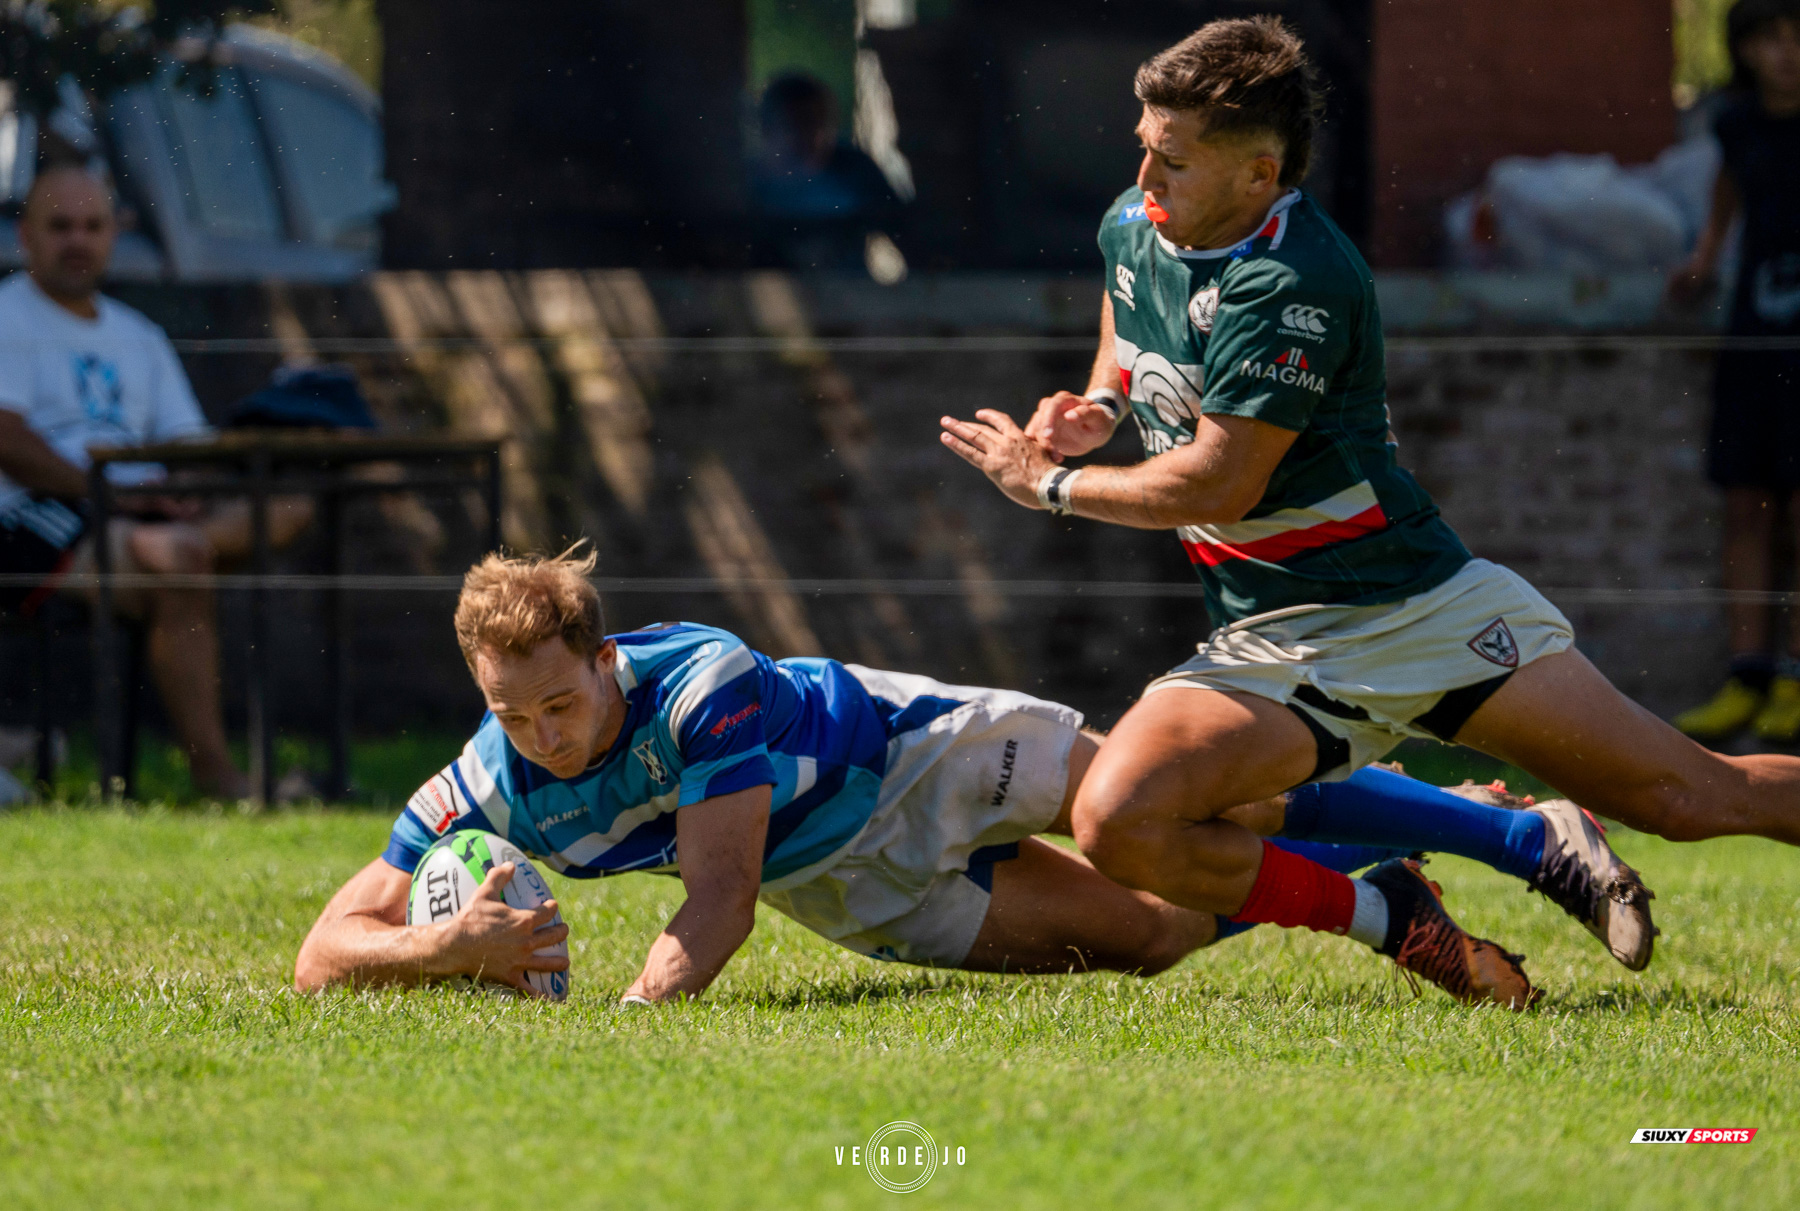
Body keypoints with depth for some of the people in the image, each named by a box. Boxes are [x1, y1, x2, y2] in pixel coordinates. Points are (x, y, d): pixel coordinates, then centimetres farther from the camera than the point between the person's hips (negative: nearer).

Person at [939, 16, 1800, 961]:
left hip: (1426, 603, -5)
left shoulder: (1292, 282, -21)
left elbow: (1214, 486, -20)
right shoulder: (1132, 228, 4)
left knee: (1694, 796, -7)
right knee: (1117, 823, -23)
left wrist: (1050, 485, -7)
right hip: (1274, 648, 6)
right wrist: (1097, 407, 8)